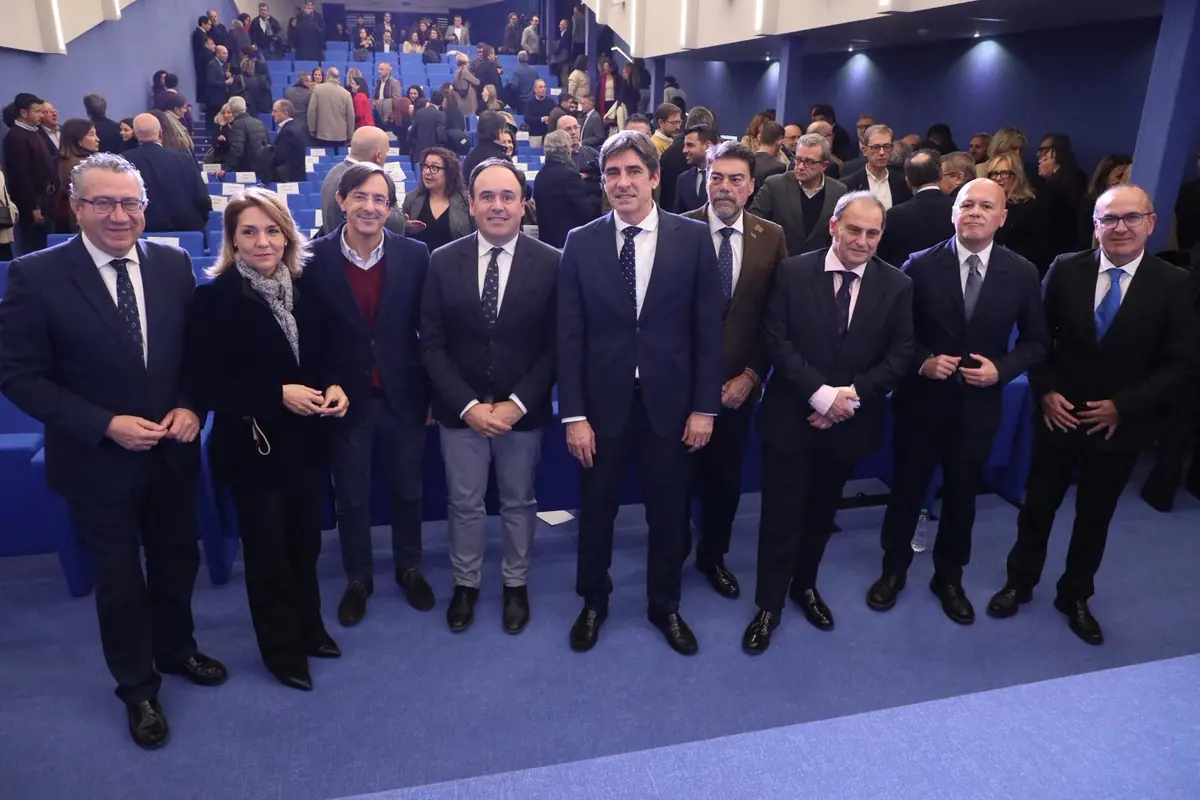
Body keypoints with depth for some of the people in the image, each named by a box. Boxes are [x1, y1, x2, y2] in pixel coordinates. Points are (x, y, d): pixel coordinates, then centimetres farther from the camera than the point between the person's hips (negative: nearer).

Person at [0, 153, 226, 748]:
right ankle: (137, 688, 36)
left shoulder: (174, 264, -3)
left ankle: (176, 649, 48)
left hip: (172, 452, 3)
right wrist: (104, 425, -20)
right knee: (119, 579, 14)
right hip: (97, 460, -3)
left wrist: (190, 408, -12)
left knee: (178, 561, 21)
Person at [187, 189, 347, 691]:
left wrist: (334, 386, -15)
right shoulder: (214, 297, -14)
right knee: (267, 551, 13)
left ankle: (308, 627, 41)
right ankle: (281, 647, 33)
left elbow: (329, 352, 6)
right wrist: (277, 395, -24)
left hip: (307, 441, 4)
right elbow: (205, 385, -17)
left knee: (306, 542, 19)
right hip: (251, 446, -4)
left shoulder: (305, 288, 0)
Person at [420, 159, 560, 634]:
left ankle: (515, 584, 36)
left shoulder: (550, 263, -7)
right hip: (460, 410, 1)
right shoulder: (443, 261, -3)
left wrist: (517, 403, -15)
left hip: (523, 411, -1)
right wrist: (468, 405, -13)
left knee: (518, 503, 15)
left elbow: (555, 345, -7)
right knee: (464, 504, 14)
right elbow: (432, 343, -4)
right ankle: (465, 583, 36)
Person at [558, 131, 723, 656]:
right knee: (596, 509, 15)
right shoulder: (581, 243, -2)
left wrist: (704, 406, -6)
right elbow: (569, 336, -4)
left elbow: (708, 328, -2)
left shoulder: (693, 238, -3)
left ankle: (665, 606, 37)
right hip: (603, 402, 0)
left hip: (669, 402, 0)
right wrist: (573, 414, -8)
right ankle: (593, 601, 38)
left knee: (669, 512, 14)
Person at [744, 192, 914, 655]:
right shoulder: (793, 273, -7)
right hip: (791, 417, -2)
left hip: (850, 422, 2)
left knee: (821, 512, 19)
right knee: (781, 514, 4)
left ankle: (805, 585, 41)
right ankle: (769, 604, 21)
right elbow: (777, 341, -11)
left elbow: (900, 355, -5)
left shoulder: (897, 285, -1)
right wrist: (821, 393, -20)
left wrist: (850, 394, -17)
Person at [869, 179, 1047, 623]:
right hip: (921, 400, -1)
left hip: (979, 404, 2)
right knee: (906, 488, 12)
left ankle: (949, 577, 36)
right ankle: (893, 569, 33)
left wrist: (1001, 368, -13)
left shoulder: (1022, 273, -3)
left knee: (962, 496, 15)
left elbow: (1036, 341, 3)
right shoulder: (920, 265, -8)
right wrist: (923, 361, -18)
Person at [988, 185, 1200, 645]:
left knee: (1095, 517, 16)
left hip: (1121, 425, 0)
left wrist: (1123, 405, -16)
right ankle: (1019, 582, 34)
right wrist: (1045, 391, -12)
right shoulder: (1066, 270, -6)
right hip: (1058, 415, 0)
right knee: (1038, 505, 14)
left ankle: (1075, 596, 36)